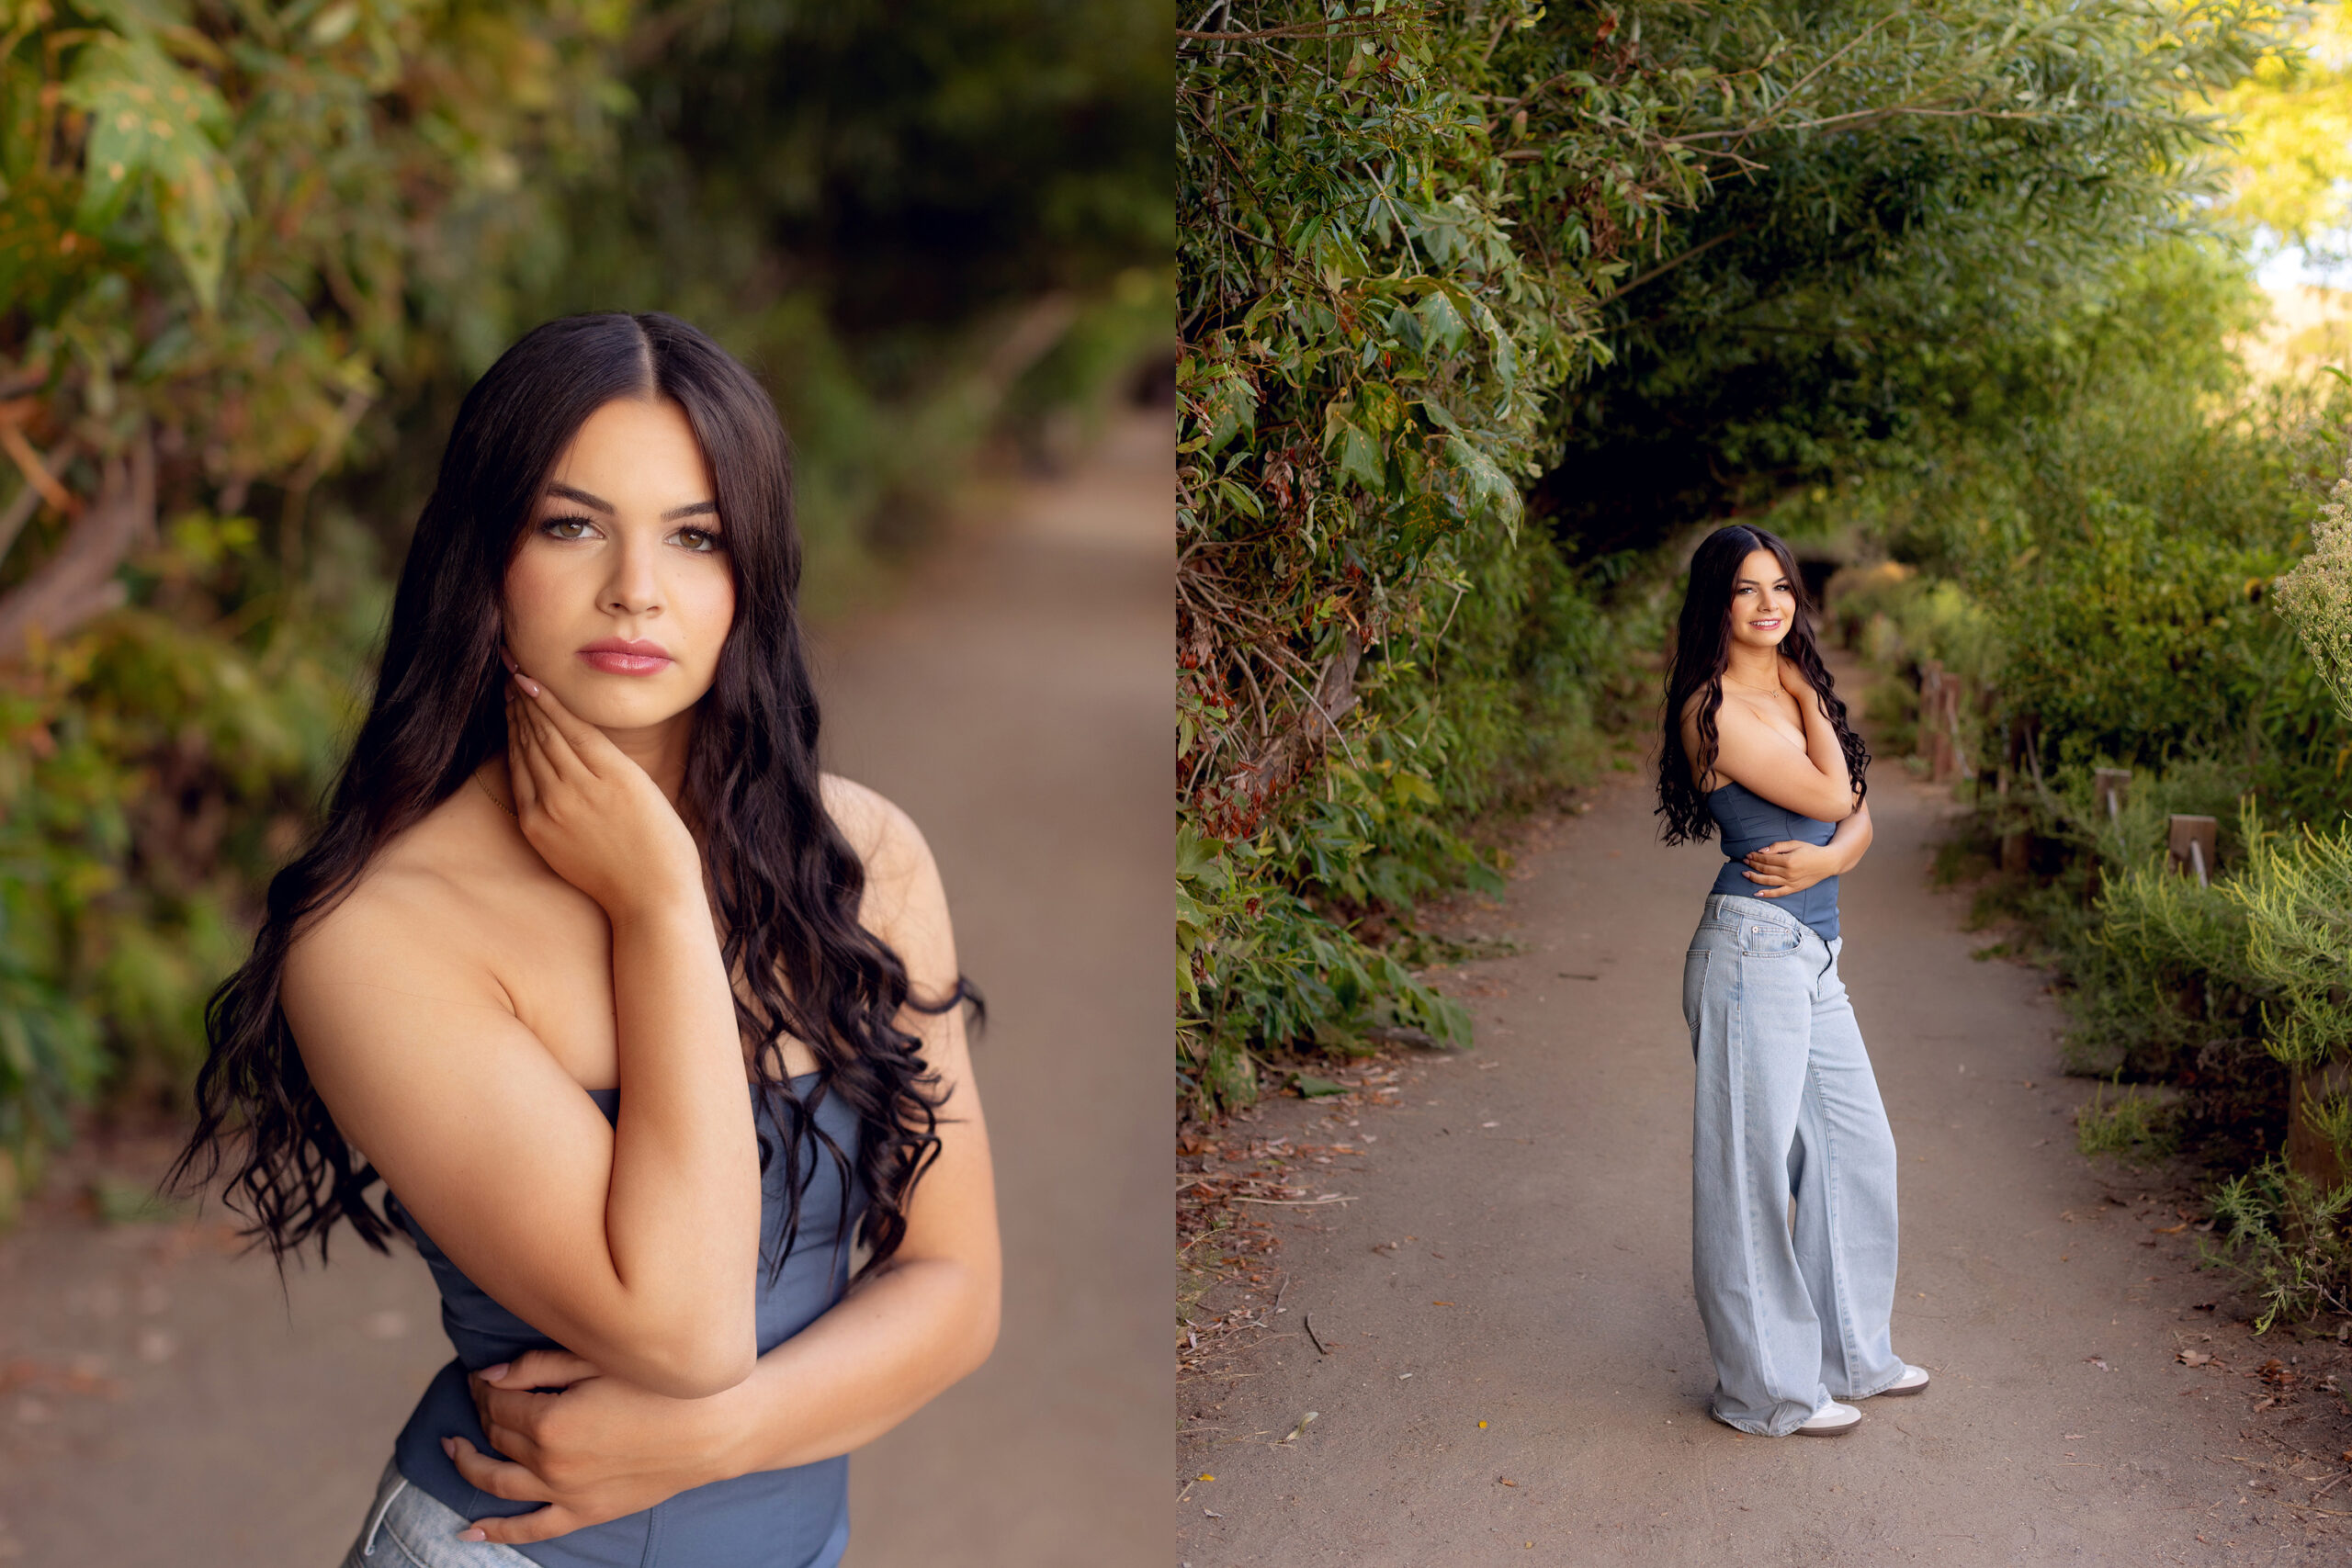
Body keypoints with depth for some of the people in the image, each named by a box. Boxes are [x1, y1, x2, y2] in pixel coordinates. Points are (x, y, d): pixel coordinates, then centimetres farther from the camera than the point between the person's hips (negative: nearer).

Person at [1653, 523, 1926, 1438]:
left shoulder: (1794, 690, 14)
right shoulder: (1714, 708, -12)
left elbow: (1859, 814, 11)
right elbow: (1829, 794, -14)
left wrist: (1829, 855, -10)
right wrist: (1807, 702, -2)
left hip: (1815, 956, 9)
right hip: (1755, 949, -9)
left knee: (1858, 1148, 17)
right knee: (1754, 1166, 0)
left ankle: (1849, 1351, 34)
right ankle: (1768, 1387, 13)